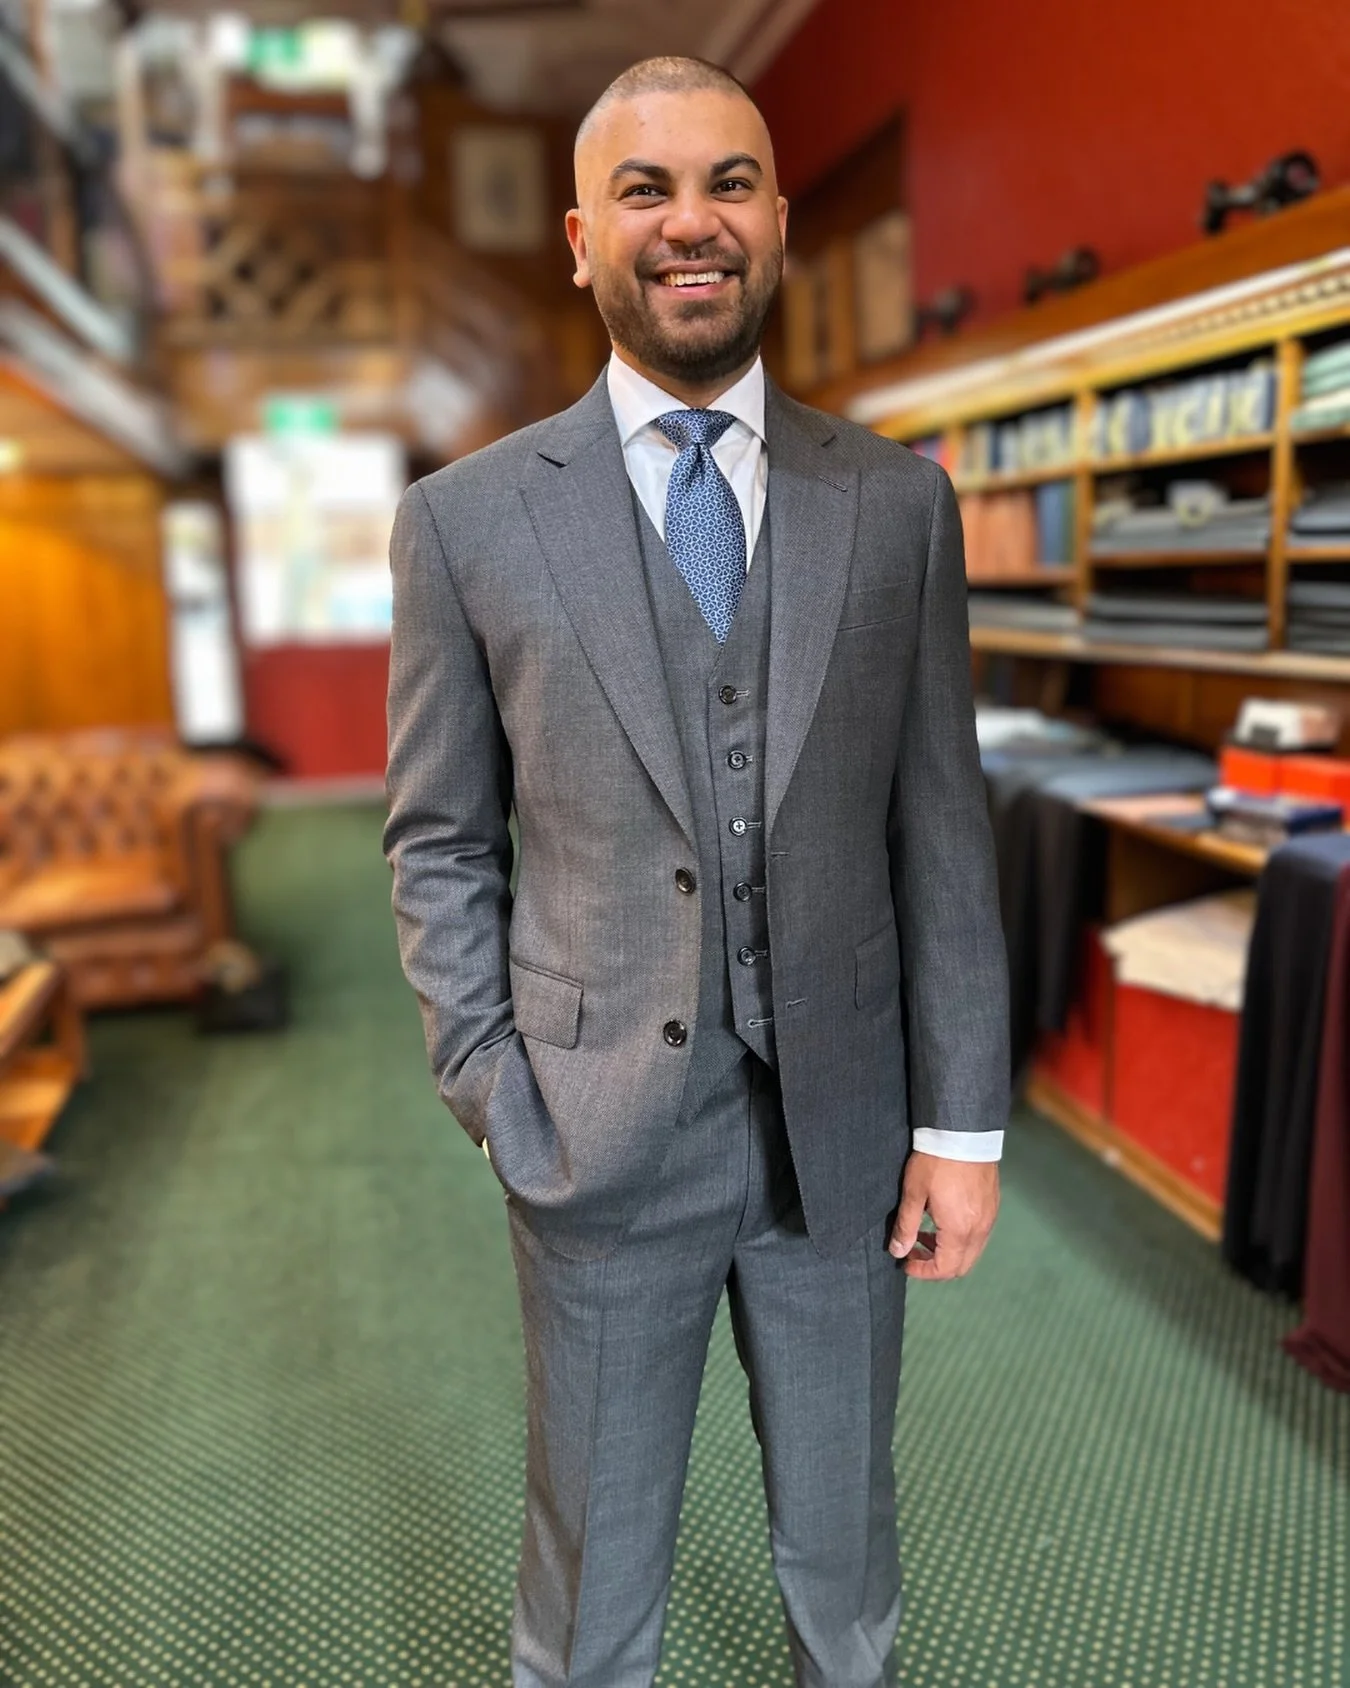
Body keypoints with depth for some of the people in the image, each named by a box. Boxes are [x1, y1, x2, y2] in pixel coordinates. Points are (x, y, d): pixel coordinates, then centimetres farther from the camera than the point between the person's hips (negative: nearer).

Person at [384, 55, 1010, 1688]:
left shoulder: (897, 500, -1)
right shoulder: (468, 518, -5)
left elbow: (940, 823, 0)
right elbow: (439, 845, 0)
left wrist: (962, 1121, -1)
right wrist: (495, 1100, -6)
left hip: (842, 1121, 2)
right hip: (601, 1136, -1)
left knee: (844, 1543, 24)